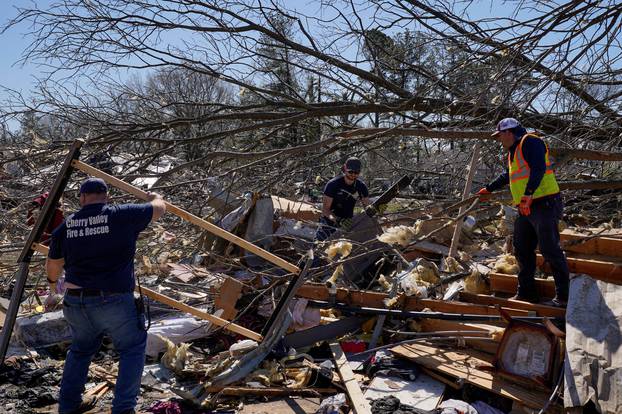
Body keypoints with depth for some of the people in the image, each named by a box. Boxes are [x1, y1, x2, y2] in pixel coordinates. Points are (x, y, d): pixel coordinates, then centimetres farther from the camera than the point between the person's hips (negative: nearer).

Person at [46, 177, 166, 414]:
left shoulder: (66, 226, 5)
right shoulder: (123, 216, -8)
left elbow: (53, 266, 17)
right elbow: (159, 209, 8)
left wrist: (52, 280, 40)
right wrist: (155, 197, 31)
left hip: (76, 303, 5)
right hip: (114, 303, -4)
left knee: (80, 350, 28)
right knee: (132, 350, 15)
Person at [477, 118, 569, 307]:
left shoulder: (530, 141, -9)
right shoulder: (513, 151, 21)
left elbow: (538, 169, -23)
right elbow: (508, 175, 38)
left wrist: (528, 194, -33)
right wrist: (489, 189, 46)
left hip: (544, 204, -10)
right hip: (525, 208, 10)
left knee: (550, 250, -8)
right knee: (522, 251, 12)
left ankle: (563, 296, 0)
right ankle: (526, 293, 21)